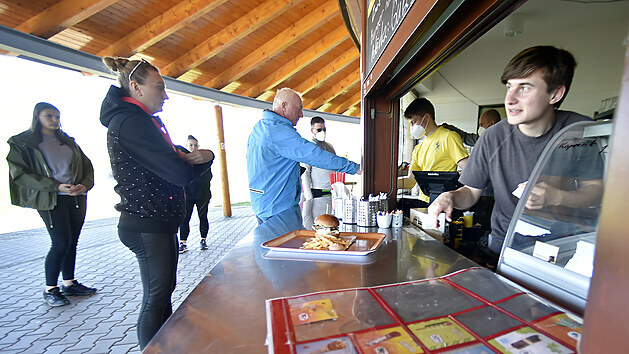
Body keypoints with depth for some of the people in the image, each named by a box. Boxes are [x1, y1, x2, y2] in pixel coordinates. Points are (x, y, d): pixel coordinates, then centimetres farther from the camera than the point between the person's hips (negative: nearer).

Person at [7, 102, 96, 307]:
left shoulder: (67, 141, 16)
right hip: (50, 200, -4)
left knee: (72, 242, 8)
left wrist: (85, 185, -6)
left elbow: (87, 166, 13)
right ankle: (50, 290, 12)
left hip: (77, 198, 5)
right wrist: (56, 186, -16)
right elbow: (20, 174, -5)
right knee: (61, 244, -7)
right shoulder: (22, 142, 3)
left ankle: (69, 284, 21)